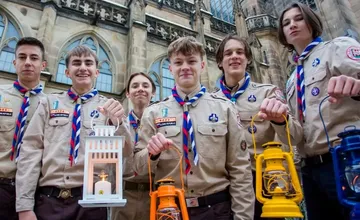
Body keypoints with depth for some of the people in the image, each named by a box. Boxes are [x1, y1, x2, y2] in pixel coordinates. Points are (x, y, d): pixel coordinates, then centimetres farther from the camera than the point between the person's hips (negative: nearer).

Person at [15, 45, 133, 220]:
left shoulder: (108, 107, 5)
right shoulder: (49, 103, 8)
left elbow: (126, 153, -1)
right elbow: (31, 150, 2)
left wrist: (118, 122, -21)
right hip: (48, 198, 1)